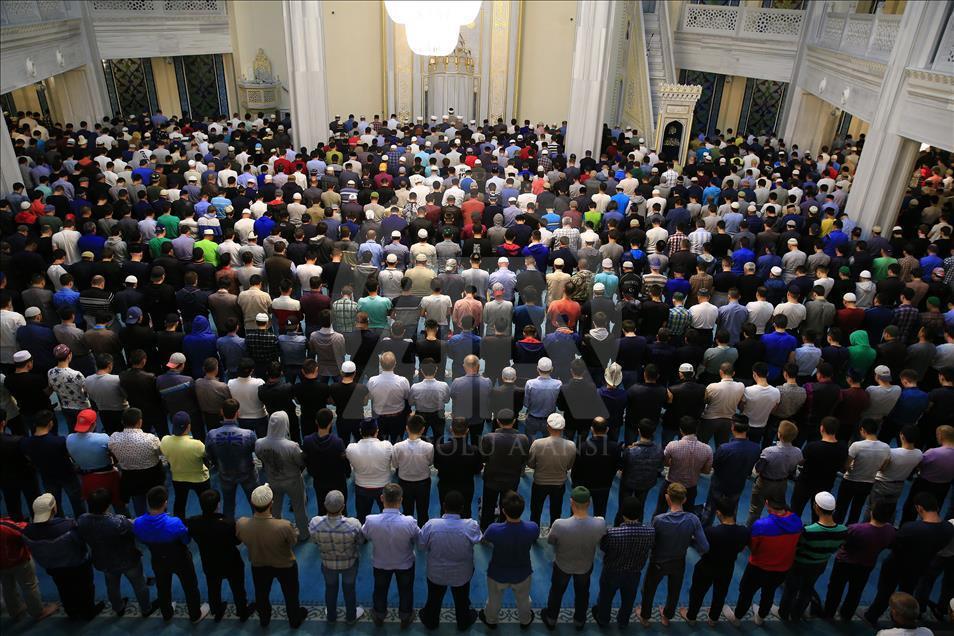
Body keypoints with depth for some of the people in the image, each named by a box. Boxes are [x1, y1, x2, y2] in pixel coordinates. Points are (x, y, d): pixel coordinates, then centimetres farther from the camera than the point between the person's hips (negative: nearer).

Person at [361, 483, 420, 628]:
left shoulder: (371, 521, -34)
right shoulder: (409, 523, -38)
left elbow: (365, 535, -10)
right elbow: (419, 540, -17)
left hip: (380, 563, 1)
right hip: (405, 563, -1)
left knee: (380, 589, 30)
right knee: (405, 590, 29)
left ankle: (379, 617, 56)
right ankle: (405, 618, 52)